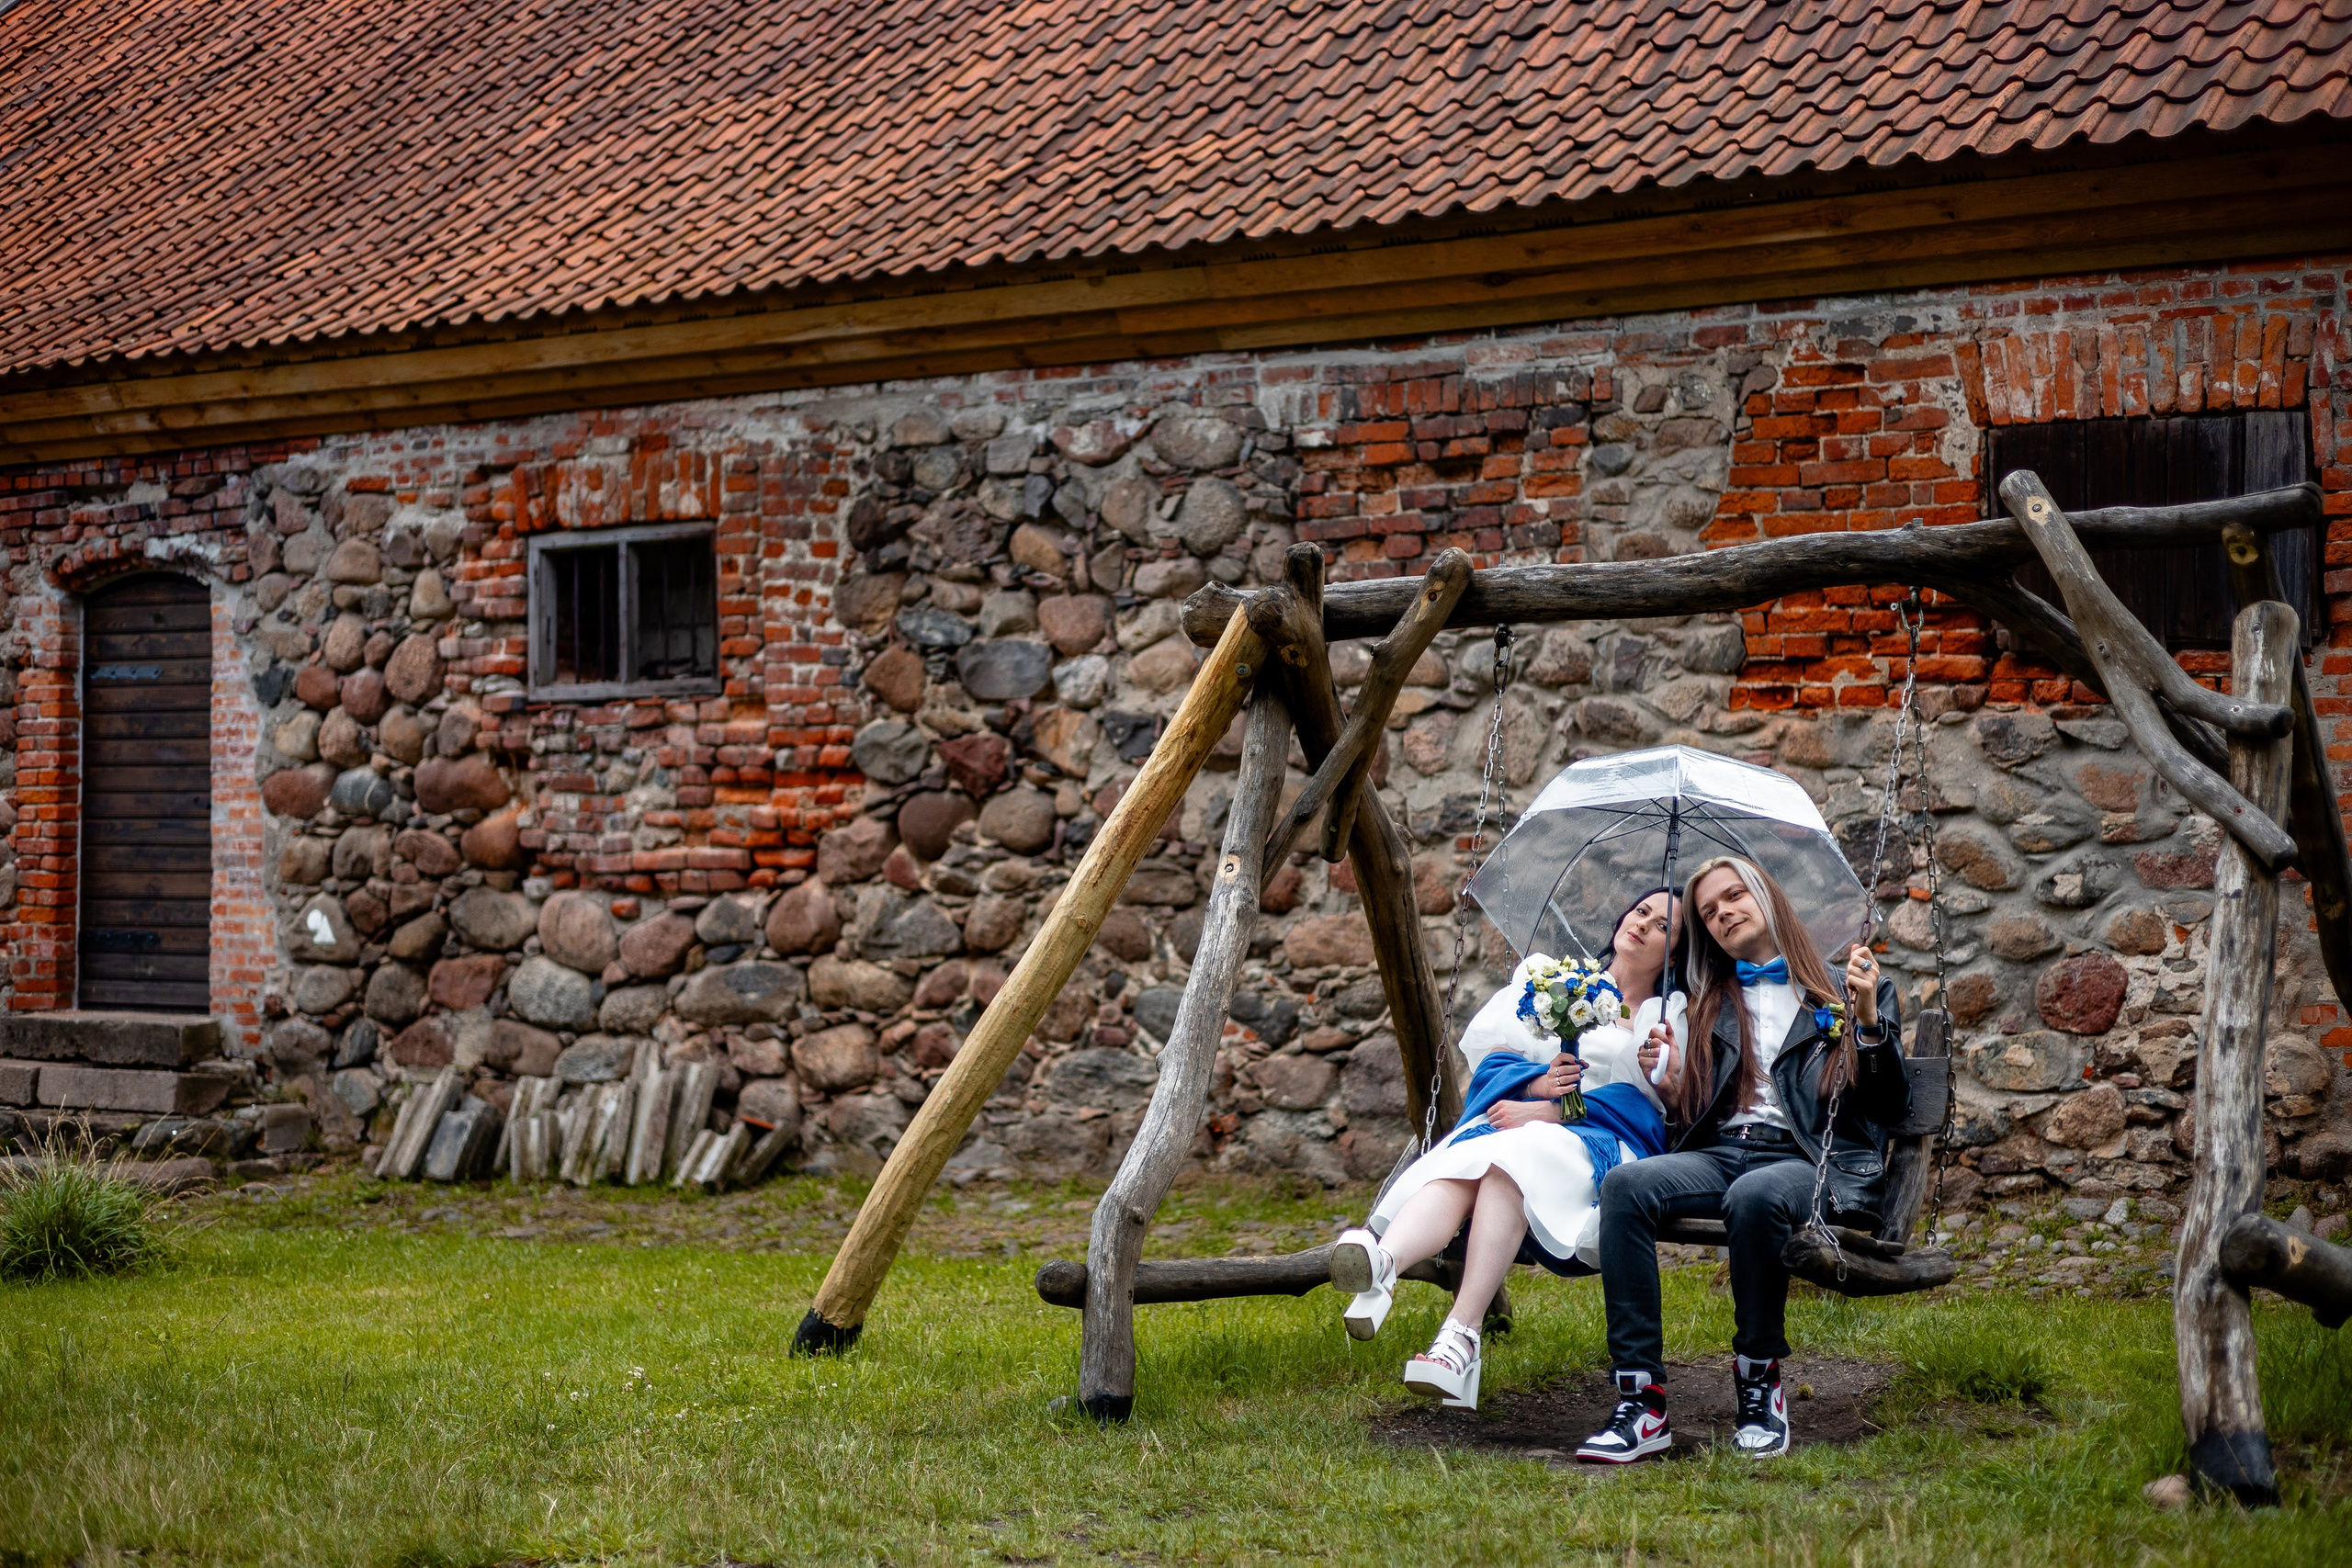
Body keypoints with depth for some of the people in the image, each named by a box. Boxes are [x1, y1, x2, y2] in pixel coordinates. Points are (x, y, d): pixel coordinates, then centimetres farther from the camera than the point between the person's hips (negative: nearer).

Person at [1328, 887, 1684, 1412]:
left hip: (1600, 1141, -3)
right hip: (1515, 1117, 3)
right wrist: (1538, 1082, -7)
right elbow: (1490, 1050, 16)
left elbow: (1662, 1103, 0)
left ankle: (1462, 1335, -53)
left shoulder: (1672, 1017, 17)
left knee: (1512, 1161, -38)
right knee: (1458, 1168, -34)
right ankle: (1381, 1263, -66)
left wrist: (1549, 1112, -10)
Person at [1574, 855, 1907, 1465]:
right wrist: (1670, 1086, 0)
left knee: (1754, 1197, -40)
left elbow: (1892, 1107, 7)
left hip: (1820, 1162, -3)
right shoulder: (1714, 1007, 27)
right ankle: (1642, 1403, -33)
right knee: (1625, 1184, -30)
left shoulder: (1851, 991, 17)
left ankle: (1760, 1384, -20)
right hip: (1723, 1154, 4)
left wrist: (1868, 1019, -5)